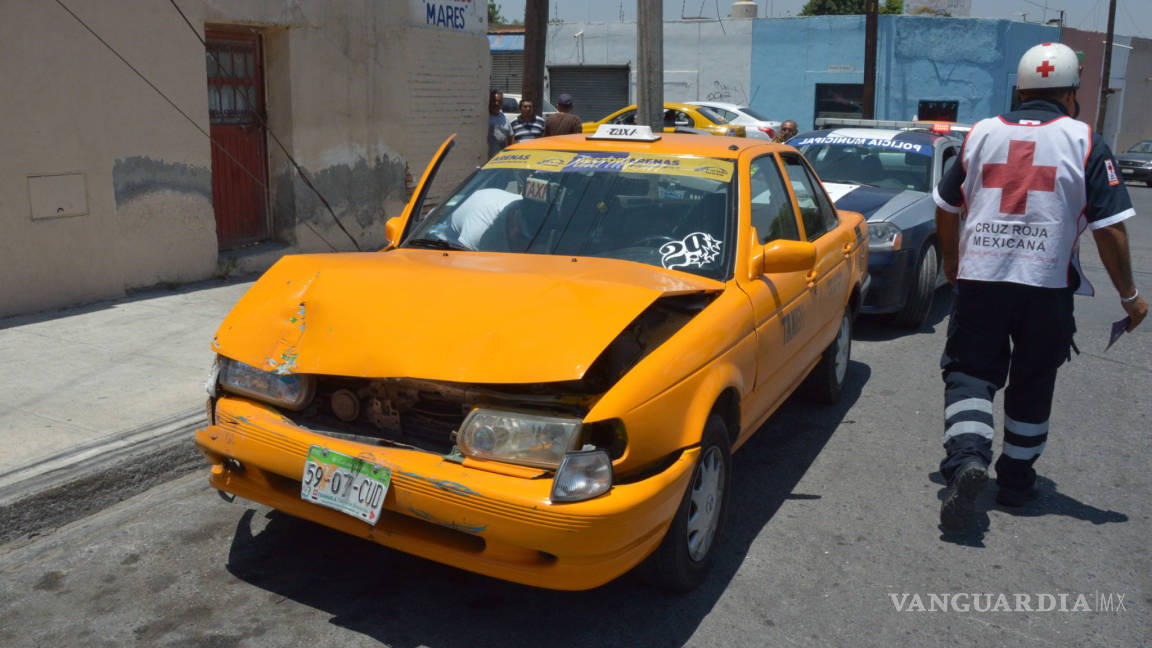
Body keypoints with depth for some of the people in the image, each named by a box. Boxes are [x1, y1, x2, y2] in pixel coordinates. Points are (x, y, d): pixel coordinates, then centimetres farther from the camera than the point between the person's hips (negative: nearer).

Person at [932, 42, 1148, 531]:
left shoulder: (982, 133, 8)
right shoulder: (1084, 142, 0)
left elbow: (946, 206, 15)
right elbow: (1109, 226, -3)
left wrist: (951, 263, 29)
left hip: (978, 277, 1)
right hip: (1046, 283, -1)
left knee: (970, 372, 6)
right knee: (1031, 383, 13)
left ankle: (966, 455, -19)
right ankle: (1016, 481, 24)